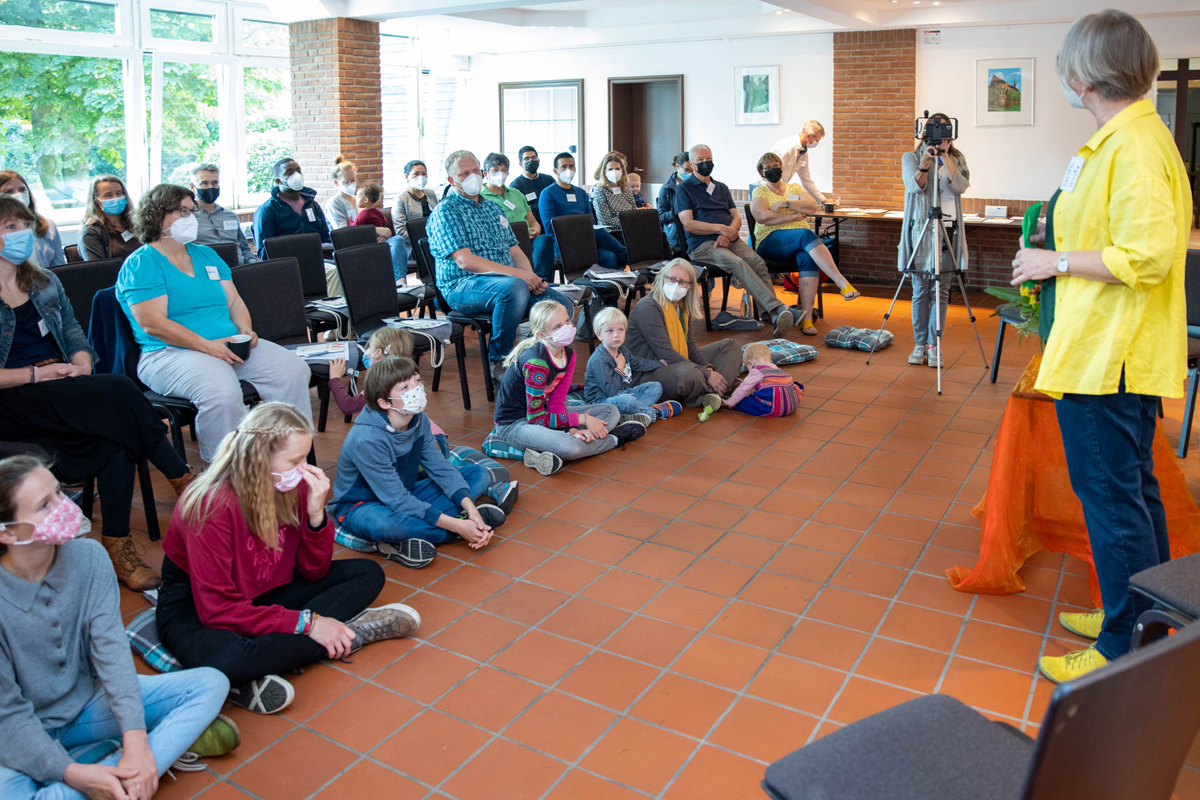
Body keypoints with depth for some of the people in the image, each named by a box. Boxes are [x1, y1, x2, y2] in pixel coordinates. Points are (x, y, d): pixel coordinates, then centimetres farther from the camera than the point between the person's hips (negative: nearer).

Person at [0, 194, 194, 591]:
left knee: (115, 429, -28)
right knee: (118, 391, -29)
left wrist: (81, 366, -4)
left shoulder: (45, 282, 18)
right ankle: (185, 481, -20)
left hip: (63, 387, 5)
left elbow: (74, 333, 17)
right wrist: (35, 374, -14)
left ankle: (117, 543, -24)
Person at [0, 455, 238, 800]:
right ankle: (168, 743, -25)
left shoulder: (88, 556, -12)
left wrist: (136, 739, -28)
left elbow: (111, 648, -17)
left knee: (211, 684, -10)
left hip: (91, 703, 4)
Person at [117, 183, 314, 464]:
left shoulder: (206, 255, 21)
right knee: (222, 391, -37)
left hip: (230, 345, 7)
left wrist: (245, 329, -4)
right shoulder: (141, 264, -3)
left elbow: (234, 300, 19)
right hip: (170, 353, -7)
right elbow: (153, 324, -14)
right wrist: (207, 346, -21)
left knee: (294, 370, -12)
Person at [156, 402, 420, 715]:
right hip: (192, 604, -7)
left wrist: (316, 514, -23)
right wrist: (307, 623, -31)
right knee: (226, 660, -41)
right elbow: (219, 608, -29)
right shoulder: (213, 506, -29)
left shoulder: (293, 487, -12)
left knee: (368, 574, -2)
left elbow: (314, 572, -5)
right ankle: (353, 634, -21)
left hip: (262, 591, 7)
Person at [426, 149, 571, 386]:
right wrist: (517, 273, -20)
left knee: (561, 305, -15)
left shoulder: (492, 208, 22)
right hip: (463, 286, -7)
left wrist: (532, 277, -5)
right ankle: (499, 361, -23)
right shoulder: (445, 211, -3)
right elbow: (464, 260, -16)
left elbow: (515, 251, 19)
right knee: (513, 287, -38)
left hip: (508, 280, 7)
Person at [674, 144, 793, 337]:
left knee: (757, 262, -26)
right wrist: (720, 228, -14)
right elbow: (688, 224, -4)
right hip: (703, 244, -5)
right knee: (737, 263, -33)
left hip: (730, 240, 5)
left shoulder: (722, 188, 26)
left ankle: (772, 315, -39)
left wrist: (728, 234, -7)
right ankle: (777, 307, -44)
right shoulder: (684, 188, 9)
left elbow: (736, 218, 16)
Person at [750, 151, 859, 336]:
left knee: (808, 258, -34)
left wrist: (787, 204, -4)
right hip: (771, 241, -3)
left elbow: (814, 207, 6)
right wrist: (795, 216, -4)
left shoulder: (795, 188, 25)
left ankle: (806, 319, -43)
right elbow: (762, 216, -6)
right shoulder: (759, 191, 15)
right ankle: (842, 283, -46)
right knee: (806, 235, -35)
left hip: (802, 242, 3)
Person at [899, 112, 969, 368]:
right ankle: (919, 344, 10)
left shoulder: (957, 160, 10)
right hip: (920, 231, -1)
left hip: (948, 232, 1)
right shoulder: (911, 158, 5)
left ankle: (934, 345, 7)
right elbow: (915, 186, -13)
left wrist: (945, 158, -15)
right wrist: (924, 165, -30)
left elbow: (960, 186, -9)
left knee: (940, 292, 1)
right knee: (920, 291, 1)